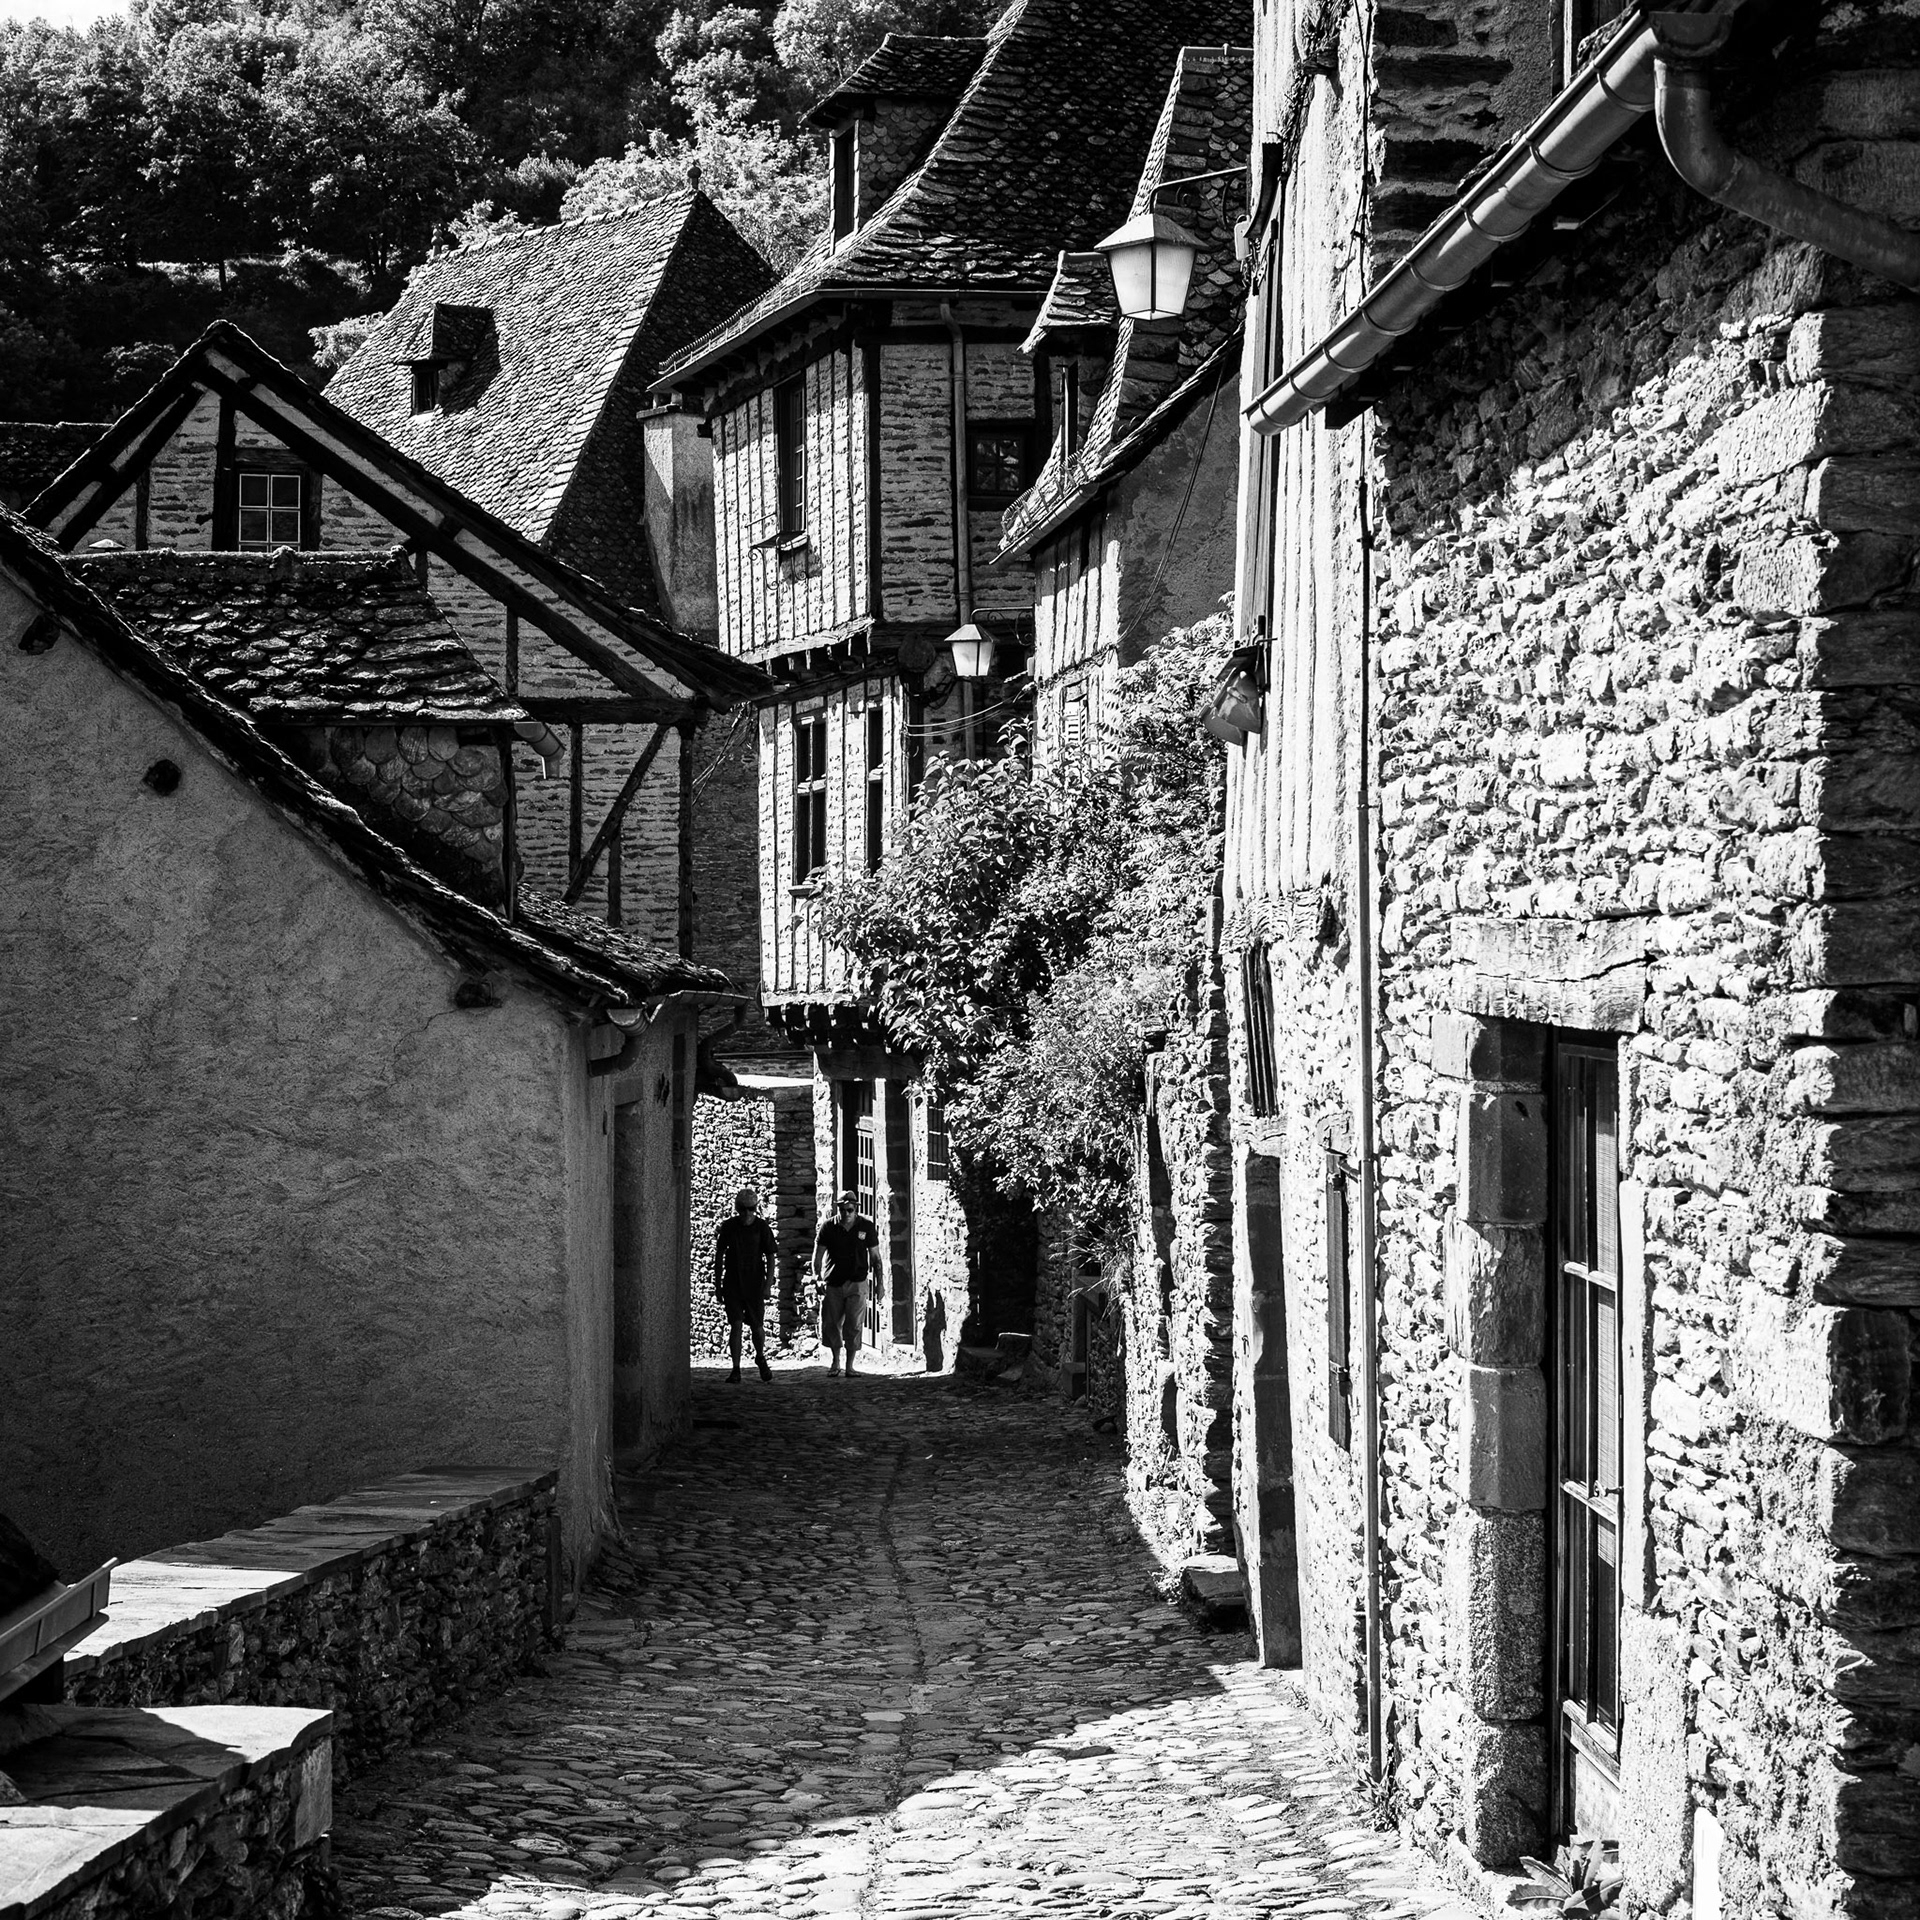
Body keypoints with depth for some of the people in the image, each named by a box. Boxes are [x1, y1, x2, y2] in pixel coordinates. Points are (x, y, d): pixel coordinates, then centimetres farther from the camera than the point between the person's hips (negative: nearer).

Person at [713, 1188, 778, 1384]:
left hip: (755, 1284, 0)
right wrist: (717, 1284, 8)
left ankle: (760, 1358, 31)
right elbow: (719, 1256, 8)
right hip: (732, 1283, 0)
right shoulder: (728, 1226, 0)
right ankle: (736, 1369, -2)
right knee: (735, 1325, -7)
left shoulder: (762, 1227, -3)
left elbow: (770, 1257, -1)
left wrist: (769, 1282, -10)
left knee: (757, 1326, 3)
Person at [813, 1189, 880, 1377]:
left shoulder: (866, 1226, 0)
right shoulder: (828, 1227, -1)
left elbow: (875, 1255, 6)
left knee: (853, 1326, -4)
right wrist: (817, 1277, -10)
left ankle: (850, 1365, 6)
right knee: (829, 1324, 2)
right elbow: (818, 1253, 3)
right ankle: (835, 1361, 22)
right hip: (833, 1283, 1)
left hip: (856, 1284, -1)